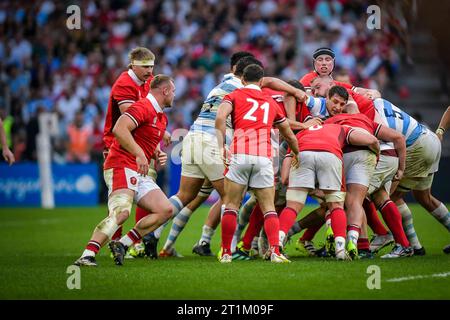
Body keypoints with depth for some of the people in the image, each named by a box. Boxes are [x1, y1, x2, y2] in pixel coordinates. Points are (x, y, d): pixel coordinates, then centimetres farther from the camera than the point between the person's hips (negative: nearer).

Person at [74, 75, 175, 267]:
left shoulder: (162, 118, 22)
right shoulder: (143, 107, -11)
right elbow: (119, 129, -26)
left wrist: (158, 154, 14)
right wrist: (139, 153, -28)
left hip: (139, 173, 10)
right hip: (121, 166, -10)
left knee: (165, 210, 1)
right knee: (121, 212, -29)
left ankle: (122, 244, -1)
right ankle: (87, 255, -37)